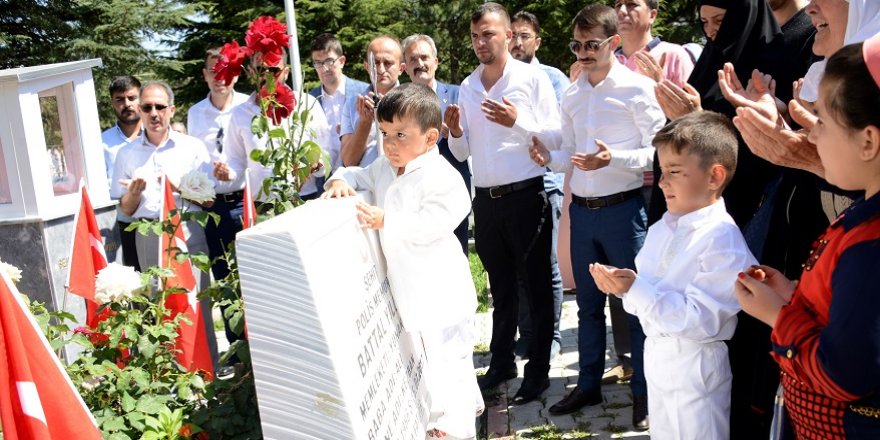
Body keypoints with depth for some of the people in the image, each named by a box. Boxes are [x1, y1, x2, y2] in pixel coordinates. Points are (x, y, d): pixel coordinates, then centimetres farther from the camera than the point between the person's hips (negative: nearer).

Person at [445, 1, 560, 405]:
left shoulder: (532, 78, -5)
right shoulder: (467, 87, 10)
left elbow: (556, 136, -10)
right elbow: (462, 153, 12)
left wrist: (517, 122, -23)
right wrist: (455, 133, -9)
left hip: (526, 196, -5)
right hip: (485, 200, 5)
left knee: (535, 285, 5)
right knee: (500, 286, 16)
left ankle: (538, 369, 15)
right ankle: (501, 360, 28)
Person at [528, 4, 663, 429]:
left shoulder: (637, 88, -9)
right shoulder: (571, 96, 9)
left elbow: (659, 151, -12)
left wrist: (612, 159, -25)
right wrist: (550, 157, -7)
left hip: (624, 208, -6)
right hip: (582, 210, 6)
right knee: (588, 303, 17)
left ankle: (644, 392, 19)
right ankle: (588, 384, 31)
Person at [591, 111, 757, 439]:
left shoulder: (722, 240, -21)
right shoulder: (662, 228, 4)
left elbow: (700, 319, -26)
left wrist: (635, 289, -29)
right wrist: (622, 283, -13)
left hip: (694, 368, -8)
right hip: (658, 357, 8)